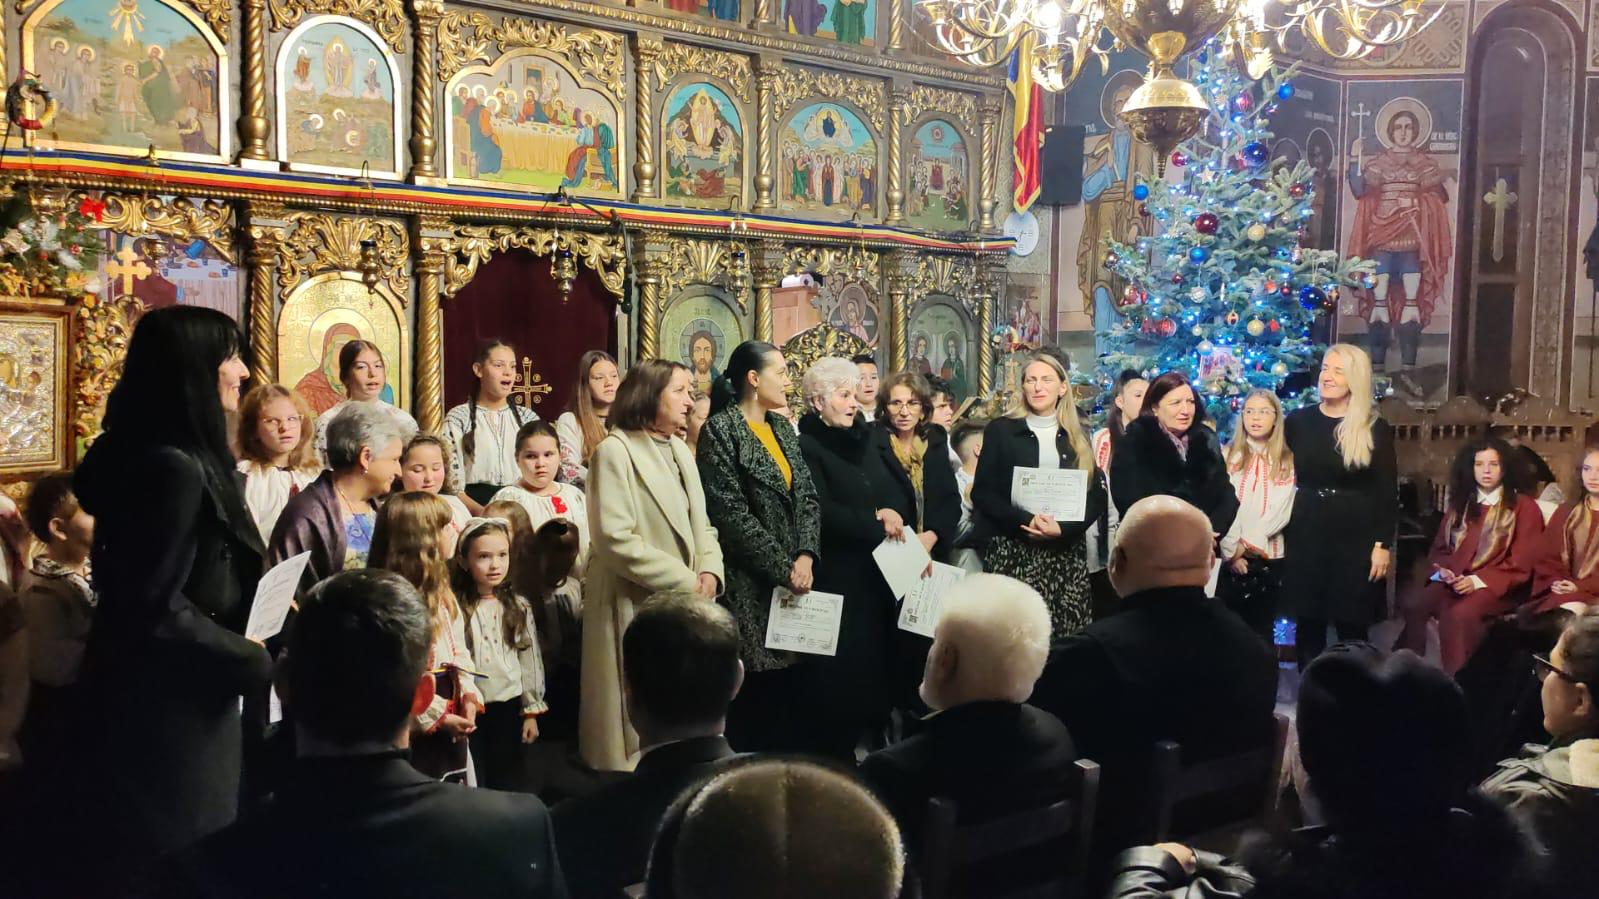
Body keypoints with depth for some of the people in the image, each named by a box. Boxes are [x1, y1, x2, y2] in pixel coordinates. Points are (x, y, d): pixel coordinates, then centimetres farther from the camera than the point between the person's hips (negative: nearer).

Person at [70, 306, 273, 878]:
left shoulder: (163, 457, 8)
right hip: (168, 710, -10)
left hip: (150, 698, 10)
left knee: (137, 862, 21)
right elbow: (155, 610, -27)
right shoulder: (174, 467, -23)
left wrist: (260, 608, 7)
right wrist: (254, 661, -15)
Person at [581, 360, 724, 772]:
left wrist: (709, 571, -4)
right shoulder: (615, 451, -10)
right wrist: (683, 580, -17)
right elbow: (614, 540, -18)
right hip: (638, 605, -7)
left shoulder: (680, 449, 14)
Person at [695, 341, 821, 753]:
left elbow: (807, 497, 10)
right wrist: (784, 568, -13)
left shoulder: (782, 428, 14)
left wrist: (805, 556, -6)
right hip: (748, 581, -7)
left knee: (789, 687, 7)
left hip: (794, 576, 7)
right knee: (754, 688, -3)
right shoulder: (720, 430, -8)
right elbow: (730, 513, -15)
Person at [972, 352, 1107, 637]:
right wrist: (1026, 521, -15)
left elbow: (1096, 495, 7)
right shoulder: (1000, 430, 5)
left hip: (1067, 552, 2)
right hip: (1012, 551, -2)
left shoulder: (1077, 437, 13)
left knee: (1067, 632, -4)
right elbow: (982, 492, -1)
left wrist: (1063, 528, -11)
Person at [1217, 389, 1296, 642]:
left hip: (1268, 556, 0)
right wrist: (1231, 550, -11)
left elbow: (1282, 511, -4)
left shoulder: (1287, 462, 6)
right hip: (1231, 557, 0)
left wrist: (1249, 543, -12)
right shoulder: (1228, 456, 6)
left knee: (1261, 629, 6)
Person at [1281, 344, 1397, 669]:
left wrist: (1383, 544, -6)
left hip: (1356, 535, -2)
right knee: (1308, 622, 7)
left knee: (1351, 625, 5)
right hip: (1307, 532, 2)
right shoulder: (1298, 421, 3)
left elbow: (1388, 492, -1)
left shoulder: (1376, 429, -2)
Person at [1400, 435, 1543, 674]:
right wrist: (1444, 570, -4)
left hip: (1498, 587, -4)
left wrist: (1478, 581, -17)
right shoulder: (1460, 503, 19)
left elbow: (1520, 565, -4)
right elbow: (1440, 547, 20)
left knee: (1457, 615, -36)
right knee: (1414, 605, -26)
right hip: (1455, 580, 5)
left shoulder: (1524, 507, 3)